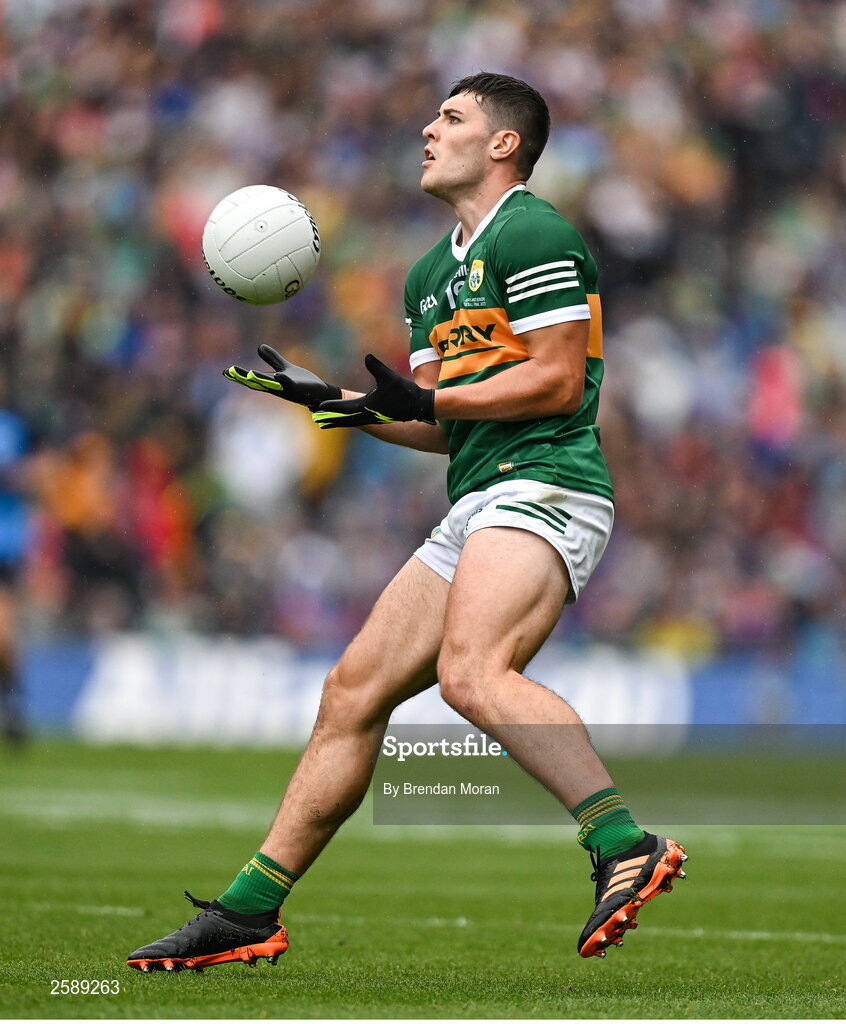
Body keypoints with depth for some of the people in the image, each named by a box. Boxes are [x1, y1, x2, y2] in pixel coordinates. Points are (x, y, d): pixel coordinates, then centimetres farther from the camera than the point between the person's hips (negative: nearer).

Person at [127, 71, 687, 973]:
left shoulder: (531, 233, -4)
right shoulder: (430, 273, 25)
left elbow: (558, 381, -12)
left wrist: (426, 399, -13)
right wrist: (331, 399, 16)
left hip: (543, 485, -9)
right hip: (473, 509, 9)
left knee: (472, 673, -33)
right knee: (352, 691, 6)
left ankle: (625, 847, -40)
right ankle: (248, 912, 9)